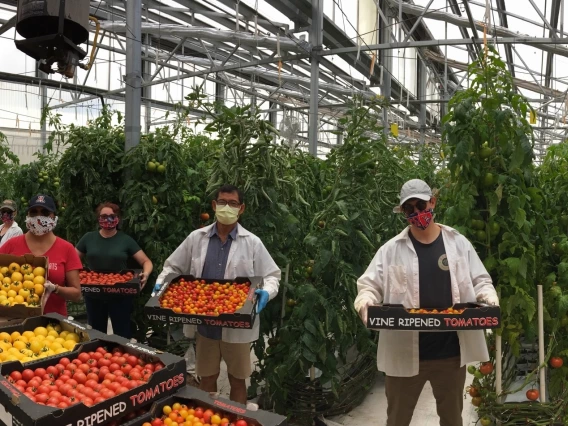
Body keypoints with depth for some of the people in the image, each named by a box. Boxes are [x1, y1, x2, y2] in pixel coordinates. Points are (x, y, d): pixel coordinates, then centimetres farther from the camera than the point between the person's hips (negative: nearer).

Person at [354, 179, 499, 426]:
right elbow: (369, 285, -2)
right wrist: (366, 302, -23)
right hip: (404, 352, -1)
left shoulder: (459, 243, 3)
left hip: (451, 351, 2)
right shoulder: (391, 250, -2)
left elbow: (480, 281, 8)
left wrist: (489, 299, -13)